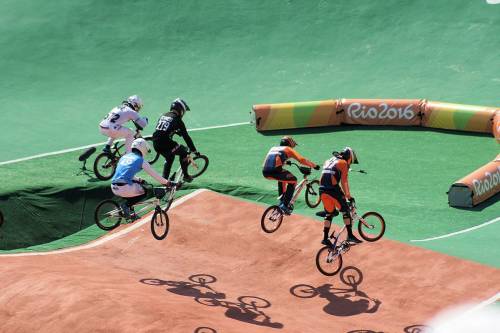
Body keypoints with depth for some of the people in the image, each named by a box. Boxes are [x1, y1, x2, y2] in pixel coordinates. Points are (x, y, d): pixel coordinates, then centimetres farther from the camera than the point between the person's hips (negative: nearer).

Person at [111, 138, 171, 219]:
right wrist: (167, 182, 16)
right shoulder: (140, 160, 2)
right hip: (125, 188, -6)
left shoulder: (124, 157, 20)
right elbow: (154, 174, 6)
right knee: (144, 192, 19)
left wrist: (139, 180, 41)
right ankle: (126, 205, 0)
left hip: (114, 188, 6)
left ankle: (130, 212, 23)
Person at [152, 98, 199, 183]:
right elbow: (186, 137, 2)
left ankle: (164, 178, 28)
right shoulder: (177, 120, 0)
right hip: (165, 144, -7)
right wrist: (194, 150, 9)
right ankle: (185, 176, 17)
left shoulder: (163, 116, 19)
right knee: (183, 151, 16)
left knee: (169, 158, 31)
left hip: (155, 144, 7)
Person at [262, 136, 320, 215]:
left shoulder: (273, 148, 31)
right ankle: (284, 205, 4)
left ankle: (282, 200, 32)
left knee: (282, 177, 34)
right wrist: (314, 166, 14)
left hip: (265, 172, 6)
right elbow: (302, 160, 4)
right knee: (293, 180, 14)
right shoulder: (288, 149, 16)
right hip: (275, 171, -6)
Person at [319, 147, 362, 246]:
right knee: (345, 211, 3)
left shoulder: (328, 161, 25)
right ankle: (350, 236, -1)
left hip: (322, 189, 7)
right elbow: (344, 182, -4)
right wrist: (348, 196, -3)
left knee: (328, 214, 16)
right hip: (333, 189, -7)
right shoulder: (343, 163, 2)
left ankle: (325, 238, 13)